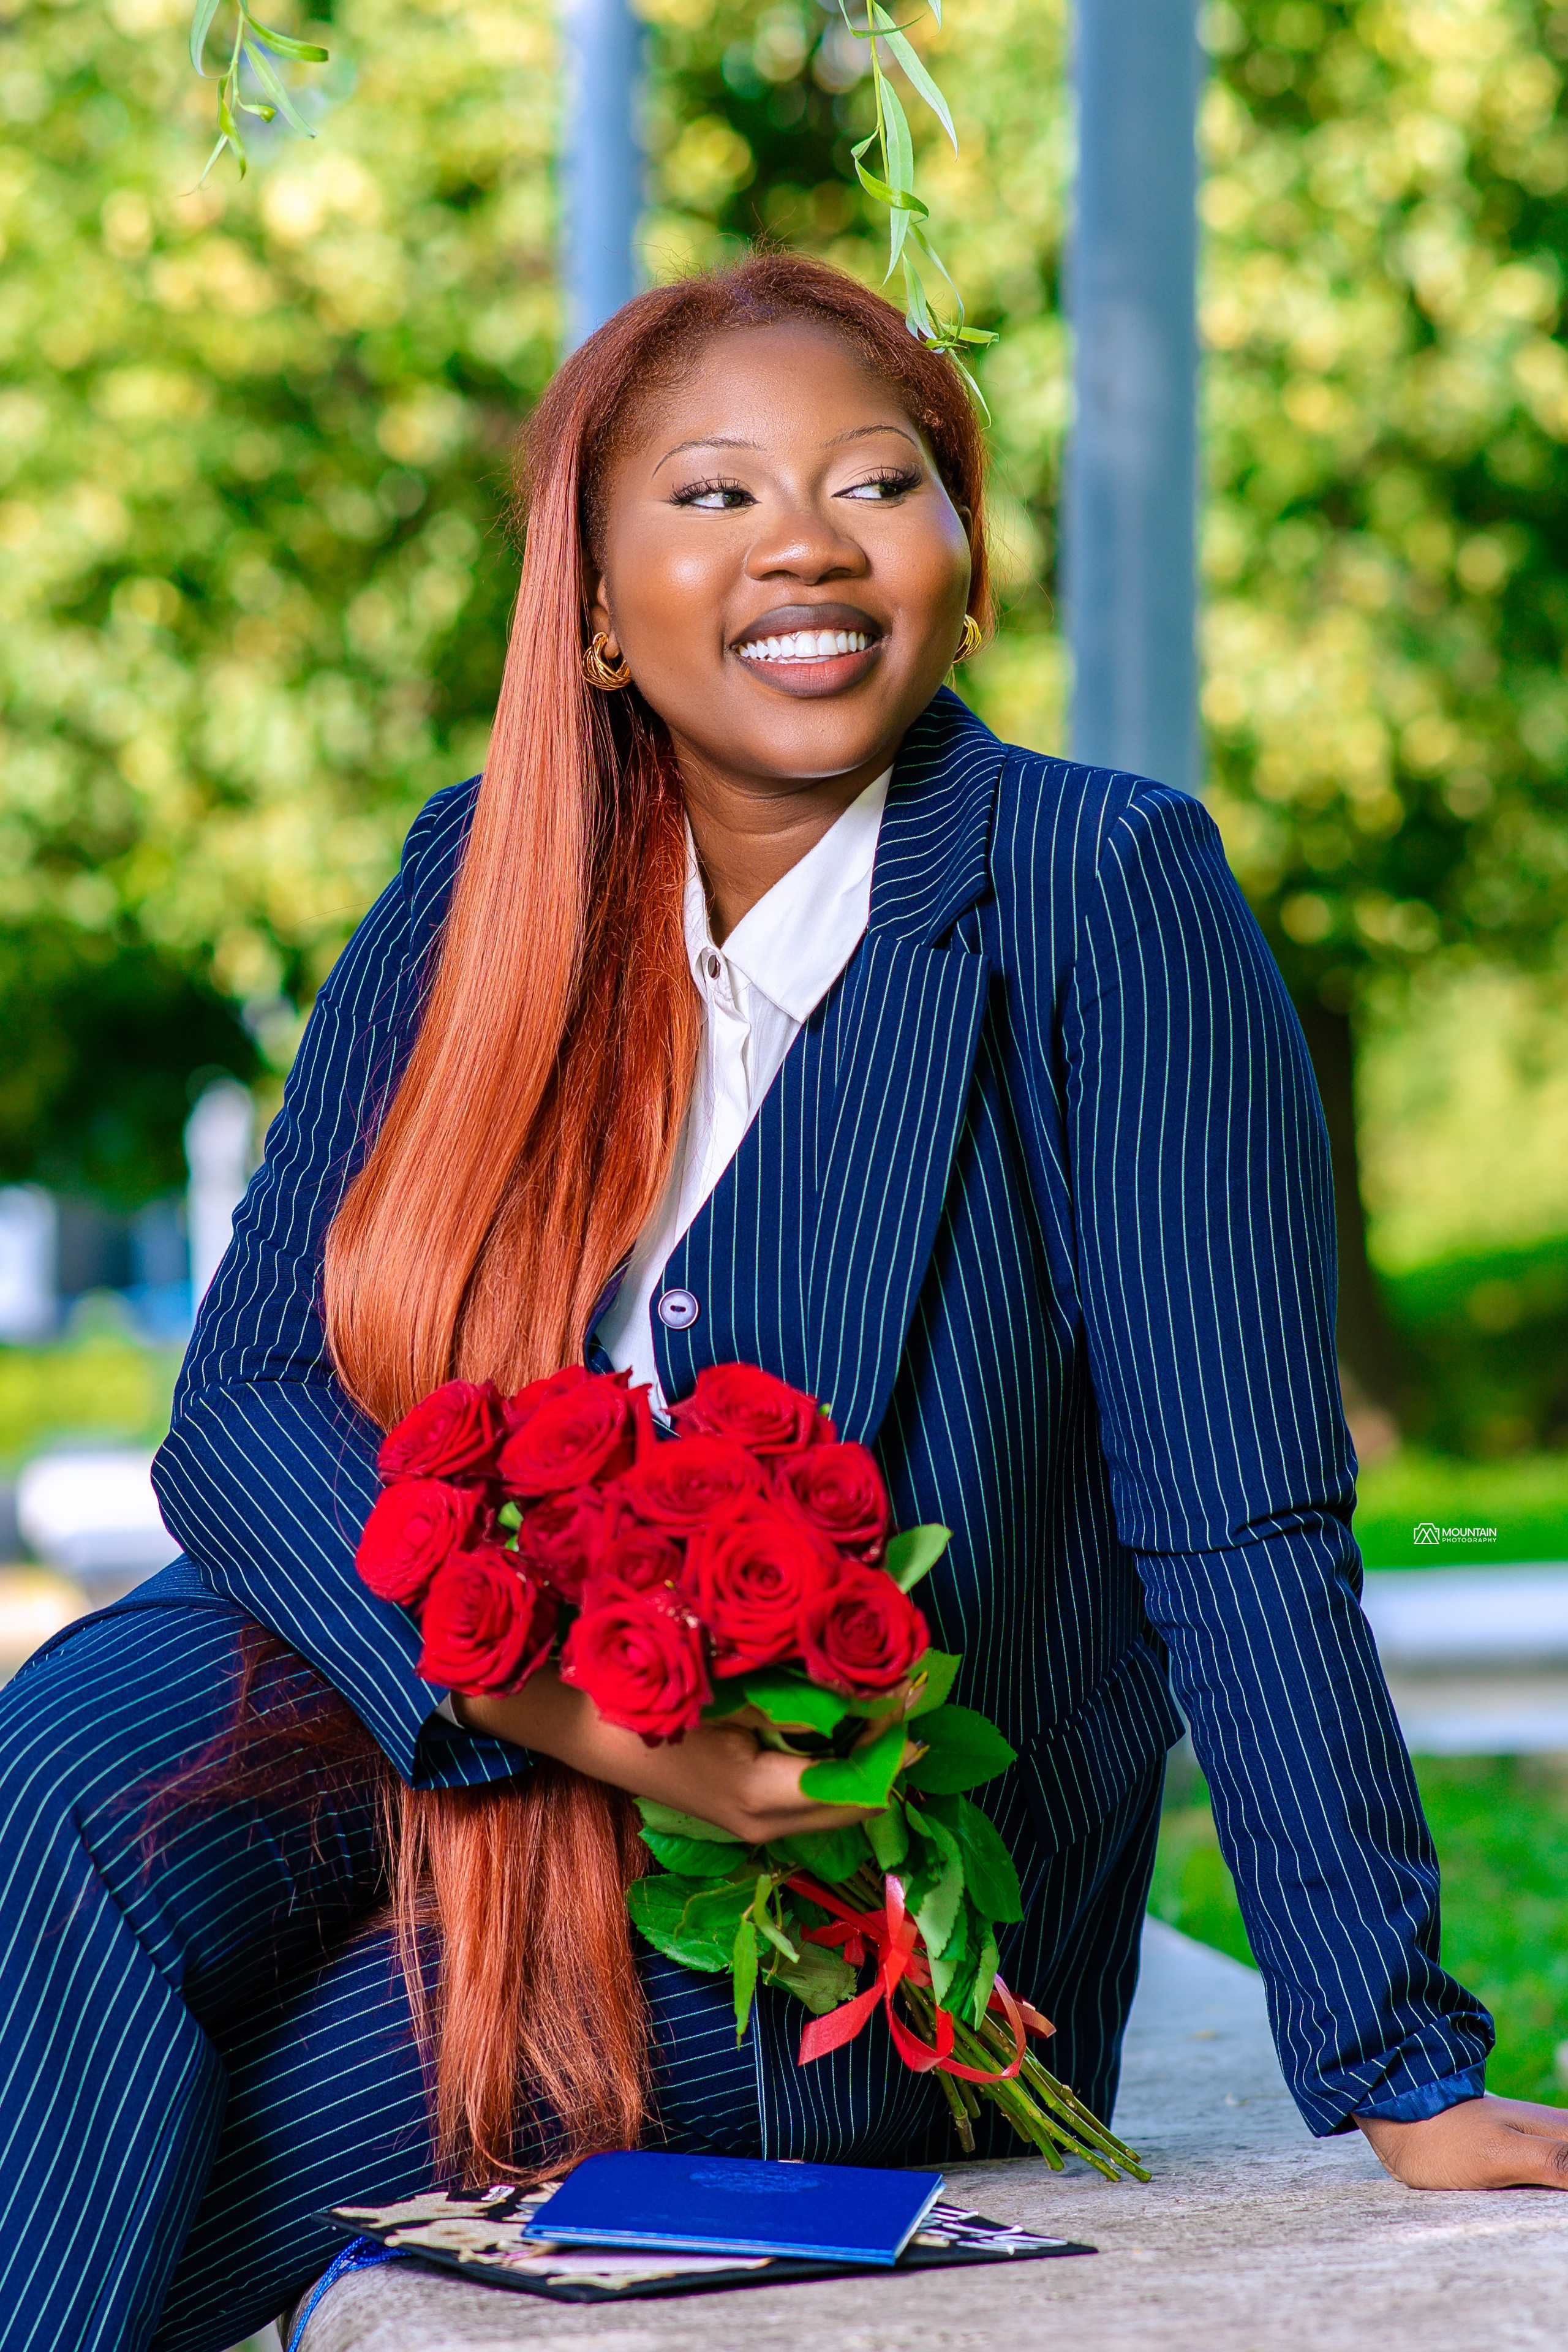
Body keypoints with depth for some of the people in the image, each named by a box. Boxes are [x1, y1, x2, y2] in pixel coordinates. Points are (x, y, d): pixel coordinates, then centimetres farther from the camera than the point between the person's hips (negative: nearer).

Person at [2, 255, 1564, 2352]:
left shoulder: (1103, 899, -14)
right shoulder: (482, 878, 0)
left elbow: (1237, 1522, -17)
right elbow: (248, 1399, -5)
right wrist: (567, 1698, -24)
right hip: (419, 1691, 4)